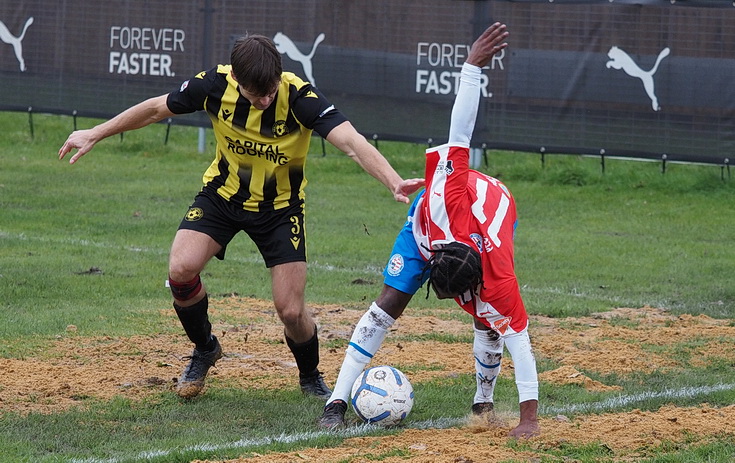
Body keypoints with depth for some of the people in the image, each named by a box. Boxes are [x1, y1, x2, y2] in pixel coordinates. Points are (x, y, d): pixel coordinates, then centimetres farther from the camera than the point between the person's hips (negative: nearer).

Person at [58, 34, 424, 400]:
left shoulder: (299, 96, -29)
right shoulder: (215, 85, -21)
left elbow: (351, 142, -41)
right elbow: (156, 109, -4)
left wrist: (393, 182, -57)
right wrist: (94, 134, 2)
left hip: (280, 206, -2)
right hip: (222, 195, 2)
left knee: (291, 311, -8)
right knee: (181, 270, -21)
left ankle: (311, 378, 25)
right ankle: (205, 349, 9)